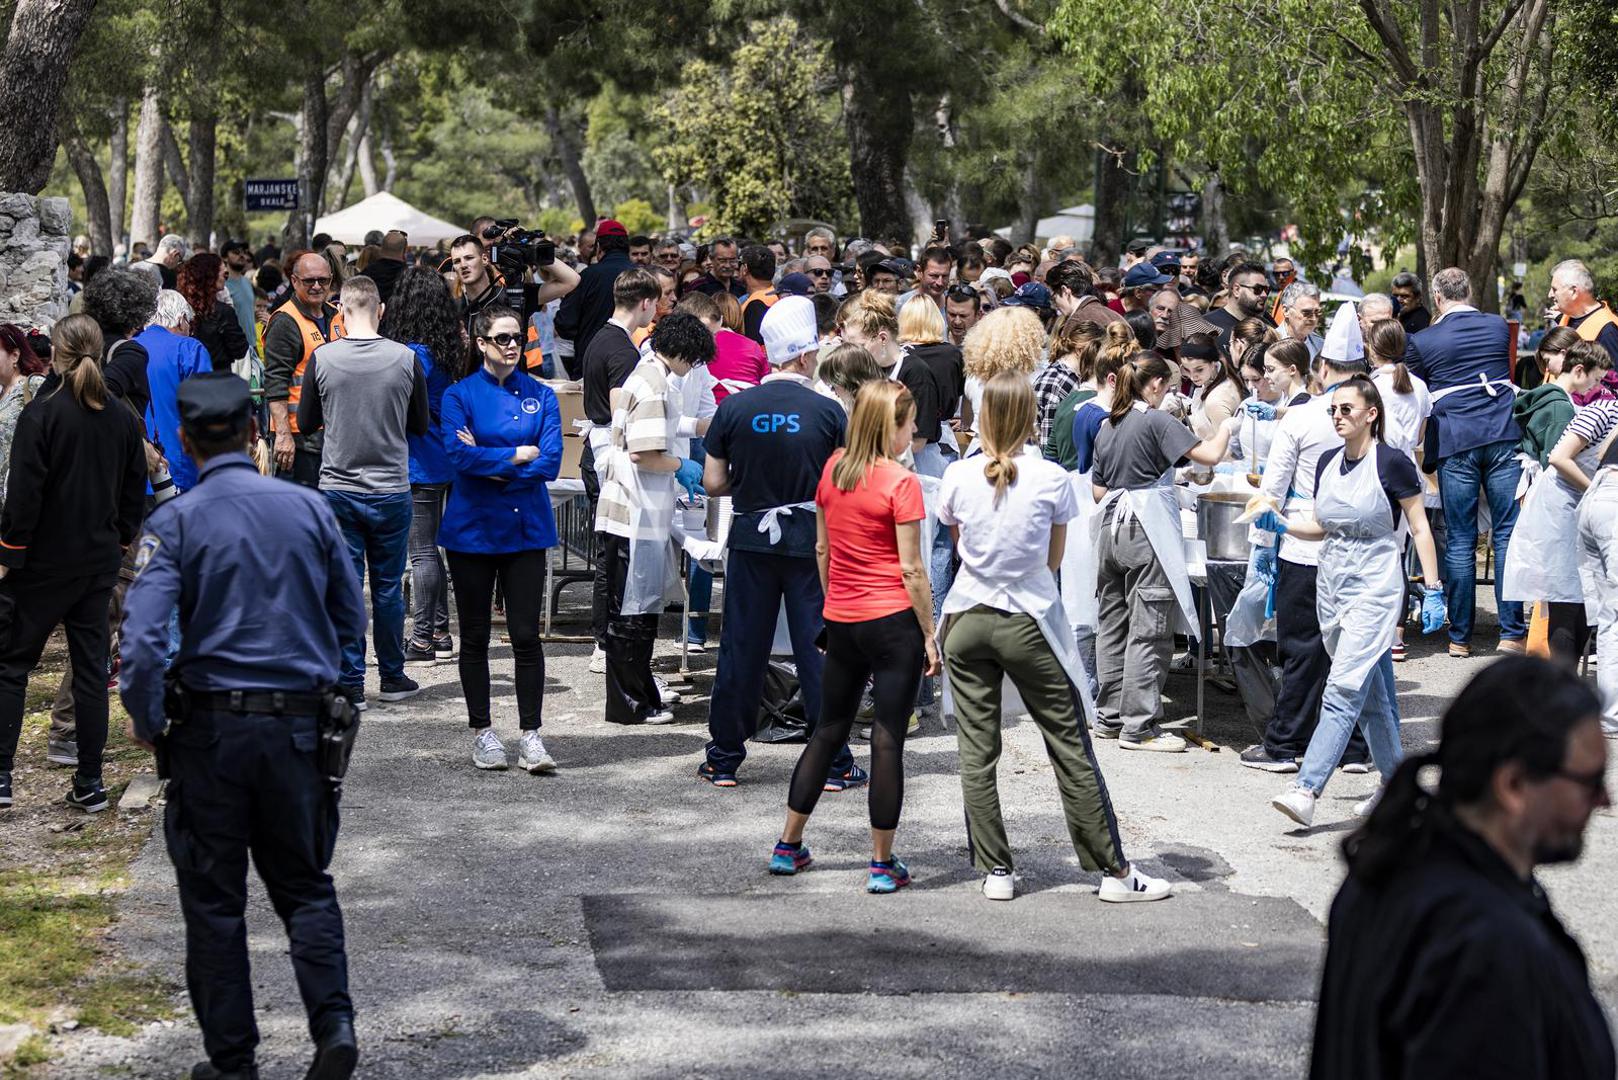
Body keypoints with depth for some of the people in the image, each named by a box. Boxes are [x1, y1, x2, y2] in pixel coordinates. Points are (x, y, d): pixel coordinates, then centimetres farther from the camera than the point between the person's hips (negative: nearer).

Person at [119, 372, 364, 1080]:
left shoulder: (175, 522, -9)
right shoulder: (309, 509, 0)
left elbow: (142, 639, -18)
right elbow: (350, 619, 8)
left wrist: (147, 723, -3)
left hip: (211, 729, -2)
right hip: (300, 723, 2)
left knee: (213, 900, 9)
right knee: (304, 886, 15)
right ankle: (332, 1023, -4)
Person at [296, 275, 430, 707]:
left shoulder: (322, 359, -9)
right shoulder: (406, 359, -8)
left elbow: (306, 423, 3)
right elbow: (421, 425, 4)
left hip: (337, 489, 0)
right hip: (391, 489, 0)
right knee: (388, 587, 11)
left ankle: (350, 684, 6)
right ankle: (392, 678, 21)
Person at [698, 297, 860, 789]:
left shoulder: (734, 409, -4)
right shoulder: (827, 412, -8)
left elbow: (713, 483, 0)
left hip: (750, 539, 1)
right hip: (811, 540, -1)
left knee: (741, 647, 8)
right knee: (819, 649, 4)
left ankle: (724, 758, 14)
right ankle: (833, 762, 8)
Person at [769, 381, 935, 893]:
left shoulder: (833, 469, 4)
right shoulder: (900, 482, -14)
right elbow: (912, 568, -13)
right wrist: (929, 635, -7)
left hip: (841, 620, 6)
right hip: (892, 621, -6)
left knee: (829, 729, 18)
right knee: (888, 740, 1)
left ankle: (788, 845, 23)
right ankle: (883, 864, 6)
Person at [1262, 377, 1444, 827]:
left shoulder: (1391, 463, -10)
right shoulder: (1328, 462, 9)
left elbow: (1419, 528, -6)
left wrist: (1432, 590, -9)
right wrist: (1282, 525, 0)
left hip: (1375, 587, -7)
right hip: (1332, 585, 7)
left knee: (1344, 688, -14)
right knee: (1370, 695, 14)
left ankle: (1306, 789, -23)